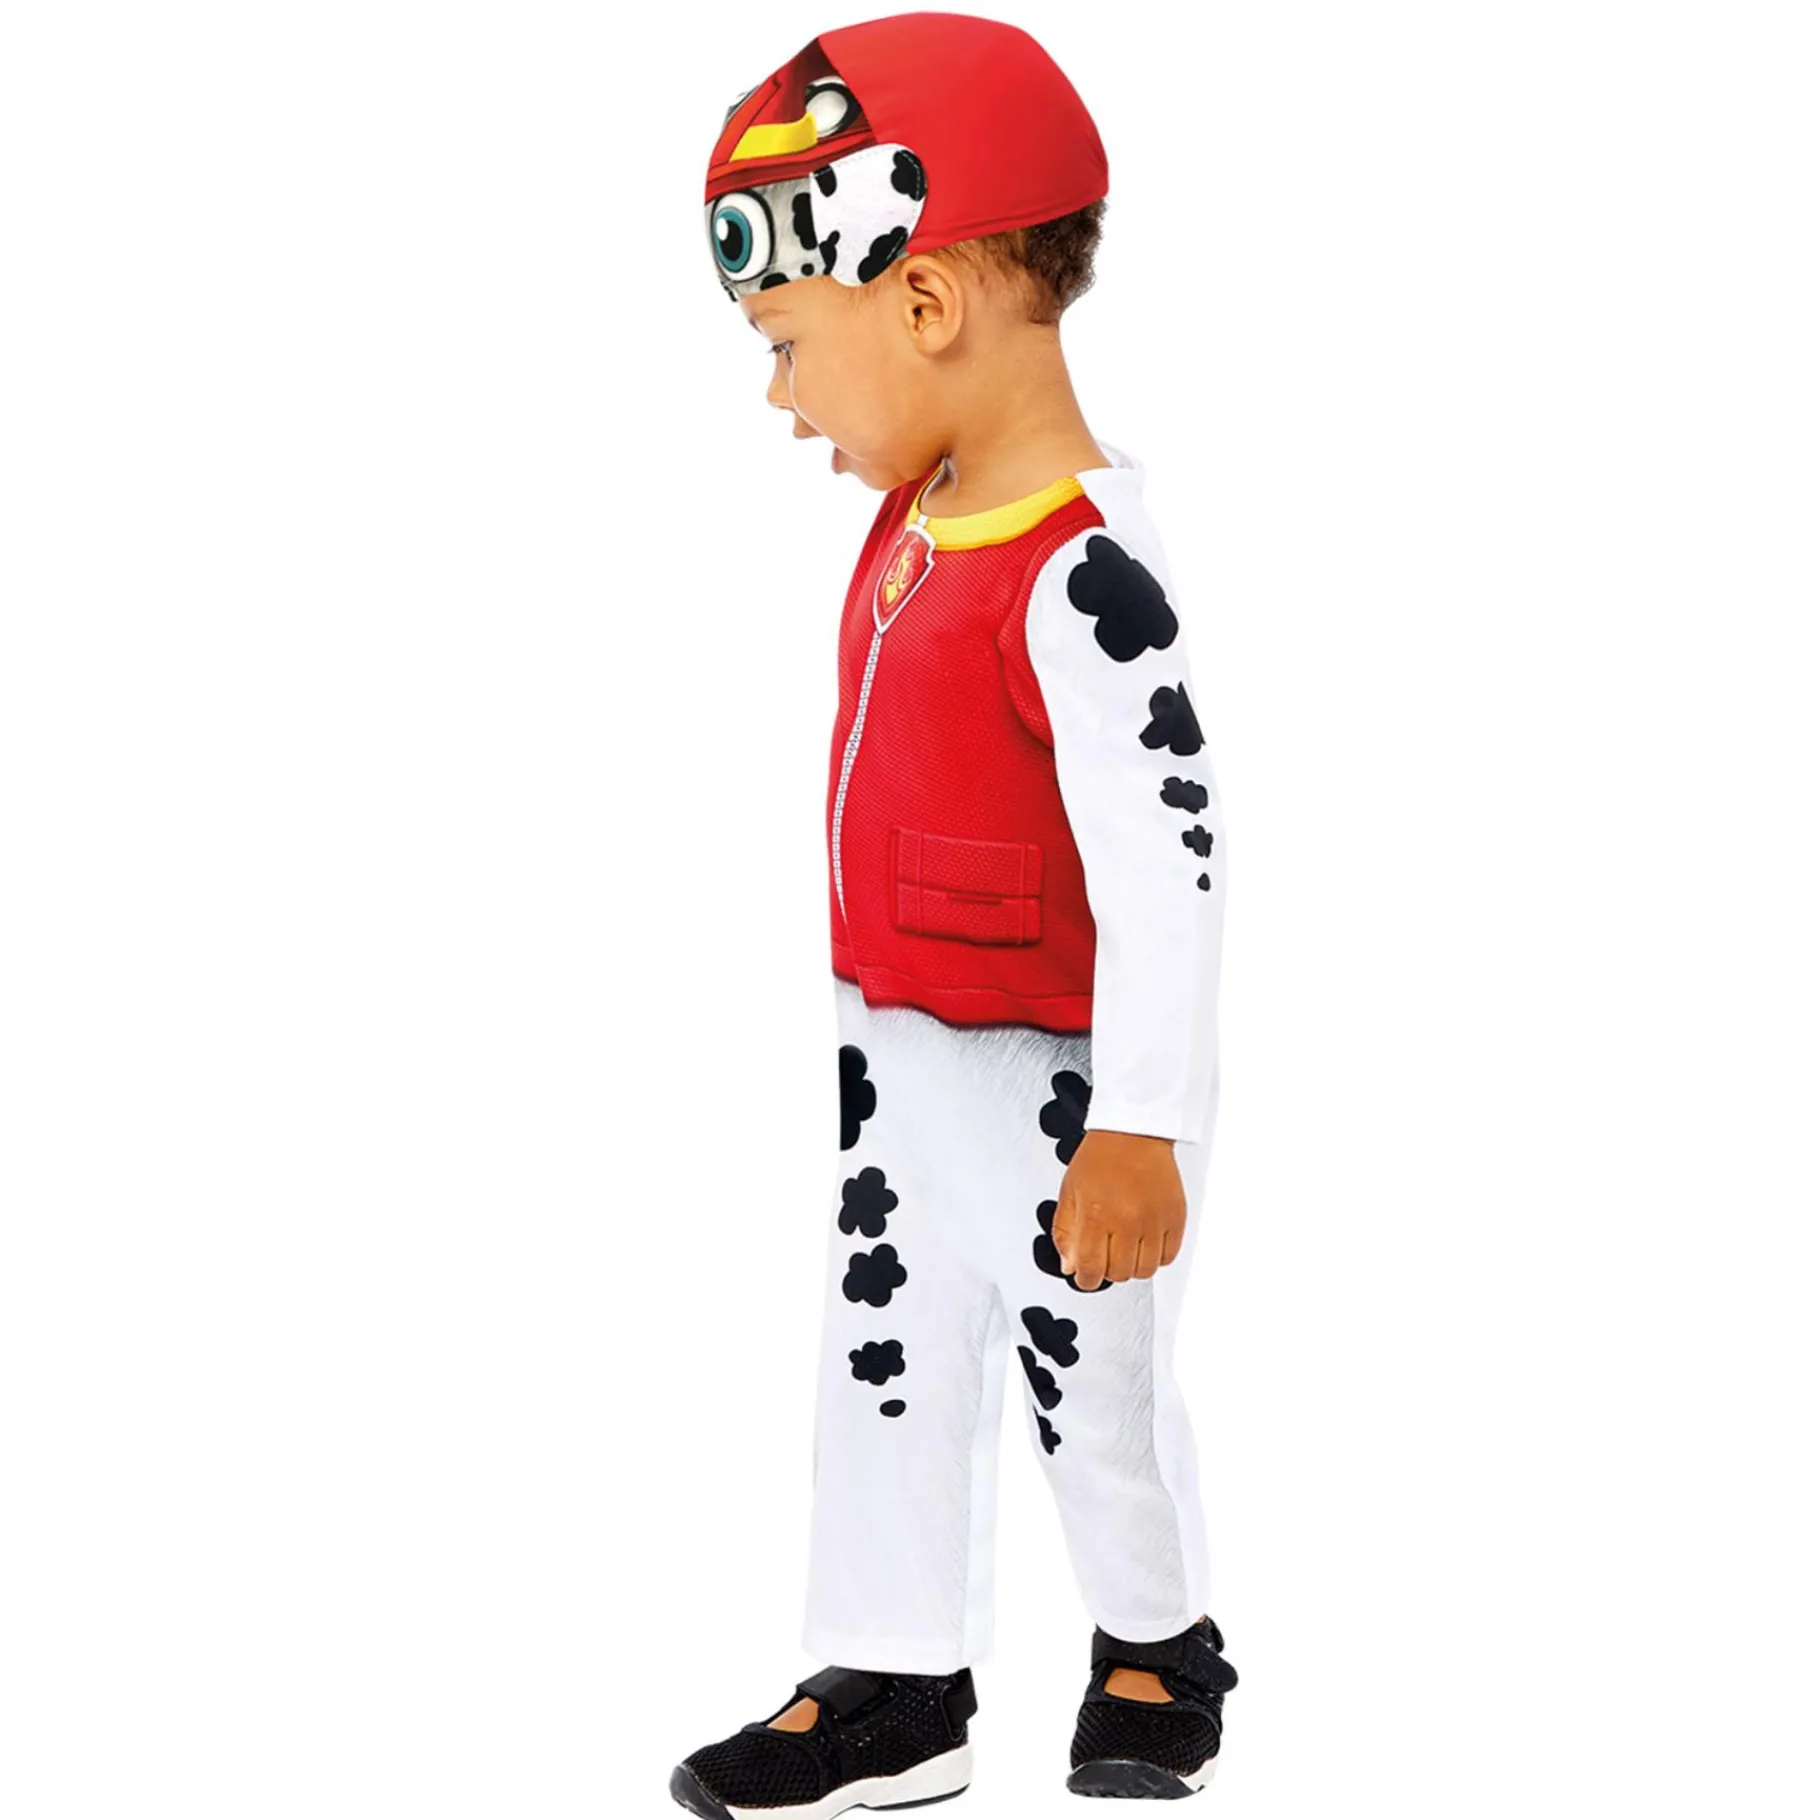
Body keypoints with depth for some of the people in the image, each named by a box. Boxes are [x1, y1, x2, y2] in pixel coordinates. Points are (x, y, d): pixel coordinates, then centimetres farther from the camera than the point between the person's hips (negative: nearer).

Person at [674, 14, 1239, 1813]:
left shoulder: (1082, 579, -29)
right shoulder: (922, 514, 1)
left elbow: (1165, 860, -29)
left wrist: (1134, 1131, -26)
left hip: (1047, 1078, -8)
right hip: (902, 1055, 9)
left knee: (1091, 1384, 12)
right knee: (883, 1356, 16)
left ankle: (1157, 1647, 37)